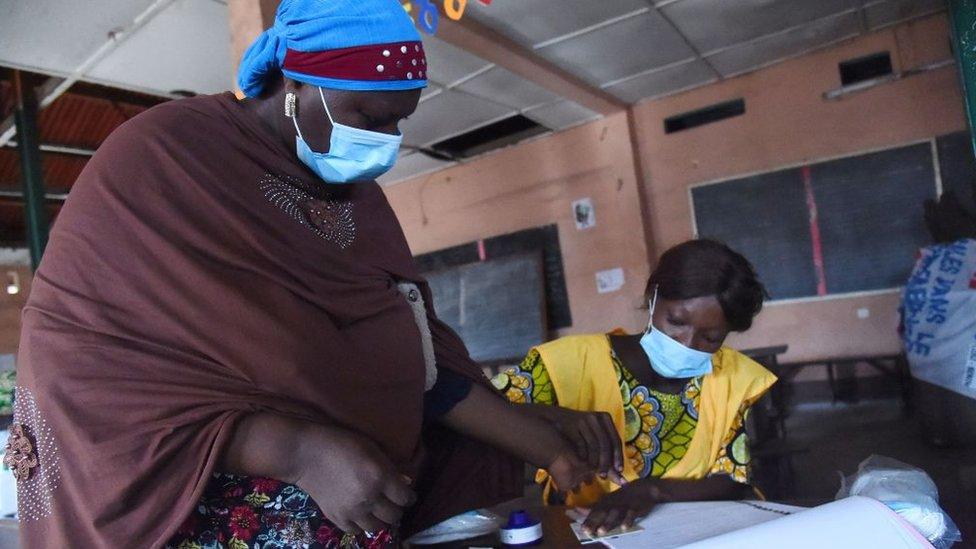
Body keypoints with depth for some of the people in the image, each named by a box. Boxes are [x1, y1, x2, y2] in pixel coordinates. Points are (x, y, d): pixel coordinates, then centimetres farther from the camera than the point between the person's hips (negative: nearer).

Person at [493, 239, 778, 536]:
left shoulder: (733, 377, 0)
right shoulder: (576, 361, -11)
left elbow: (735, 483, -3)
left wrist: (653, 489, -20)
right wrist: (553, 416, -34)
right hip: (584, 531, -2)